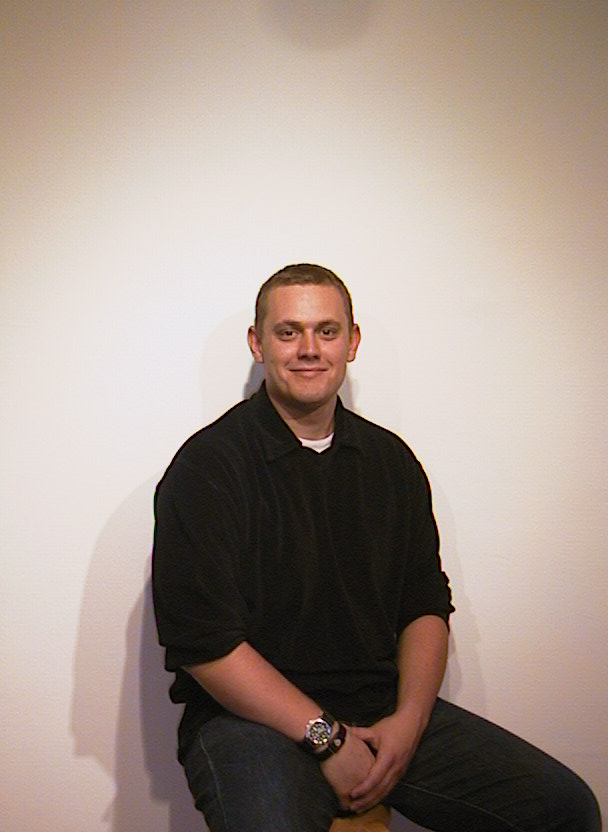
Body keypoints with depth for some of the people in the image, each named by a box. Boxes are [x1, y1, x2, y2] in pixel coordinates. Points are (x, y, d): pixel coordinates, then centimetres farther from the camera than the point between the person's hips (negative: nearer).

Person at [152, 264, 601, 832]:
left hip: (387, 709, 5)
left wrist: (409, 719, -6)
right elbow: (204, 641, -13)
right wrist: (328, 737, -13)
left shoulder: (392, 460, 9)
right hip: (254, 719, -5)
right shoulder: (208, 466, -8)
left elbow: (427, 607, 10)